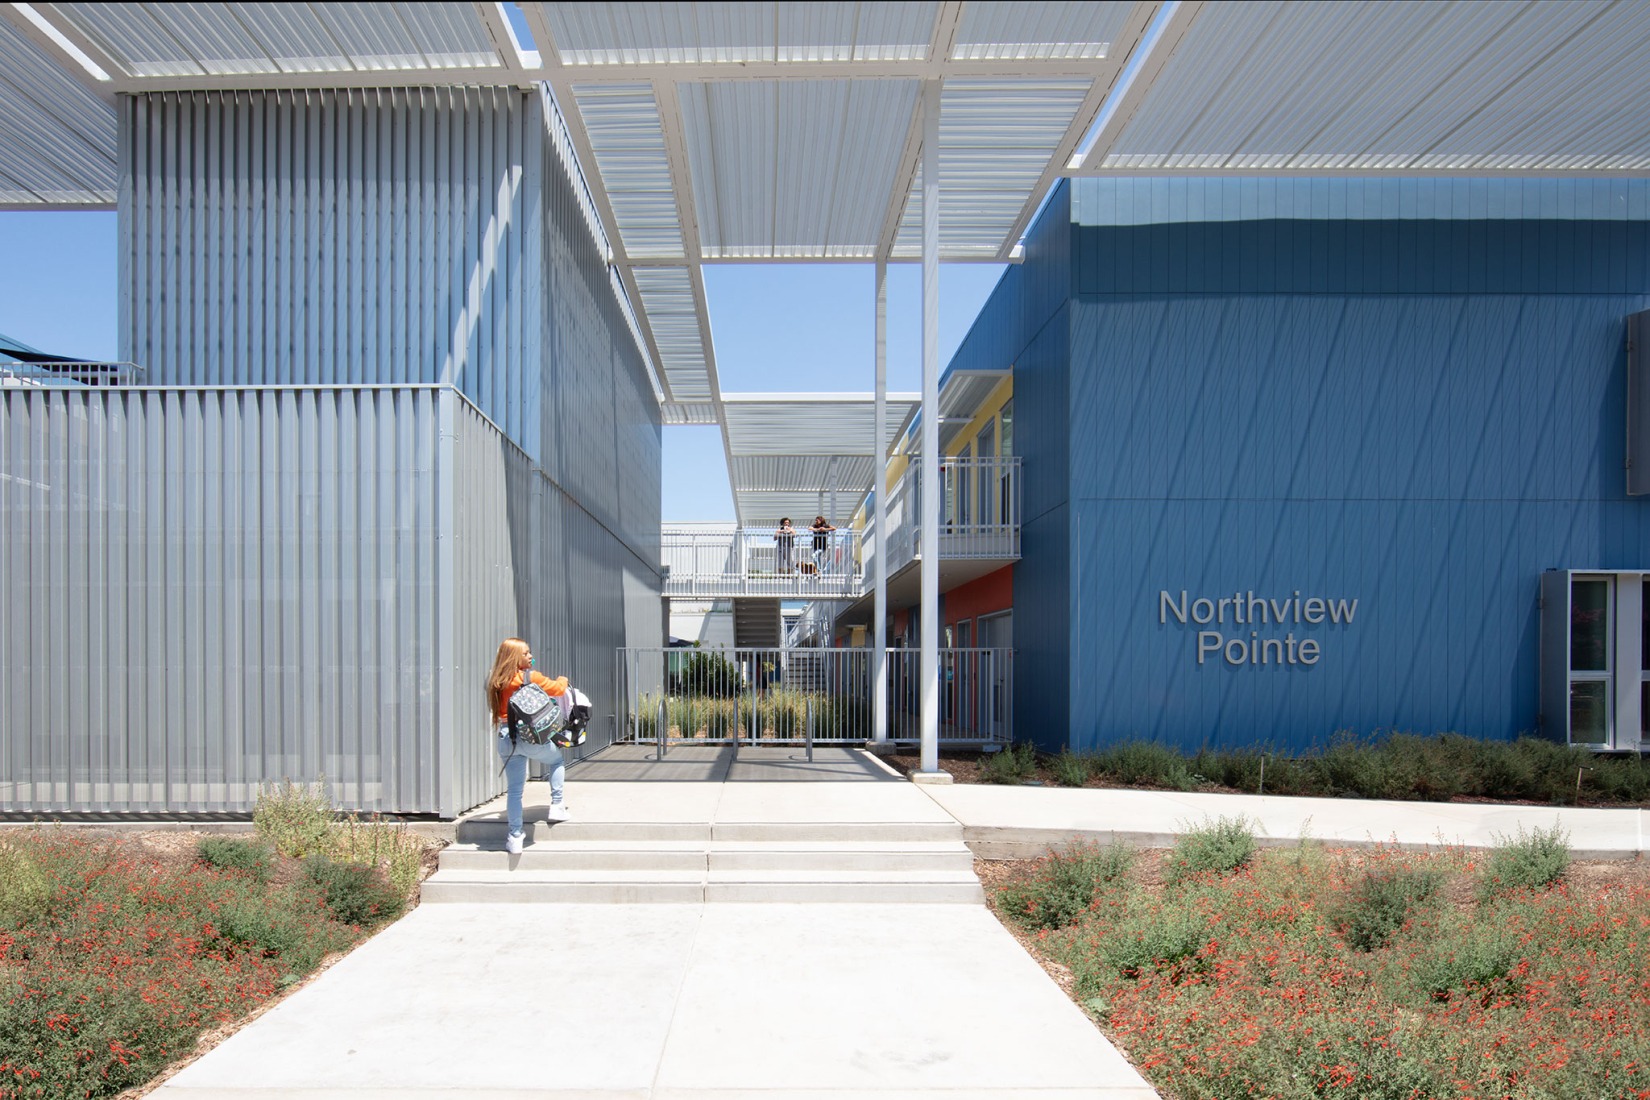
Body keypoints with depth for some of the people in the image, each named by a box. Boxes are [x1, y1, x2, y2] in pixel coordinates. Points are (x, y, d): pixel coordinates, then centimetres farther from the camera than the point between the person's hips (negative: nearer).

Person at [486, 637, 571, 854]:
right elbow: (558, 689, 4)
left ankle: (515, 838, 9)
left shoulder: (497, 682, 9)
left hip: (505, 738, 4)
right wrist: (562, 680, 28)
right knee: (557, 761, 25)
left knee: (514, 789, 8)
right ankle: (556, 807, 20)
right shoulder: (532, 677, -7)